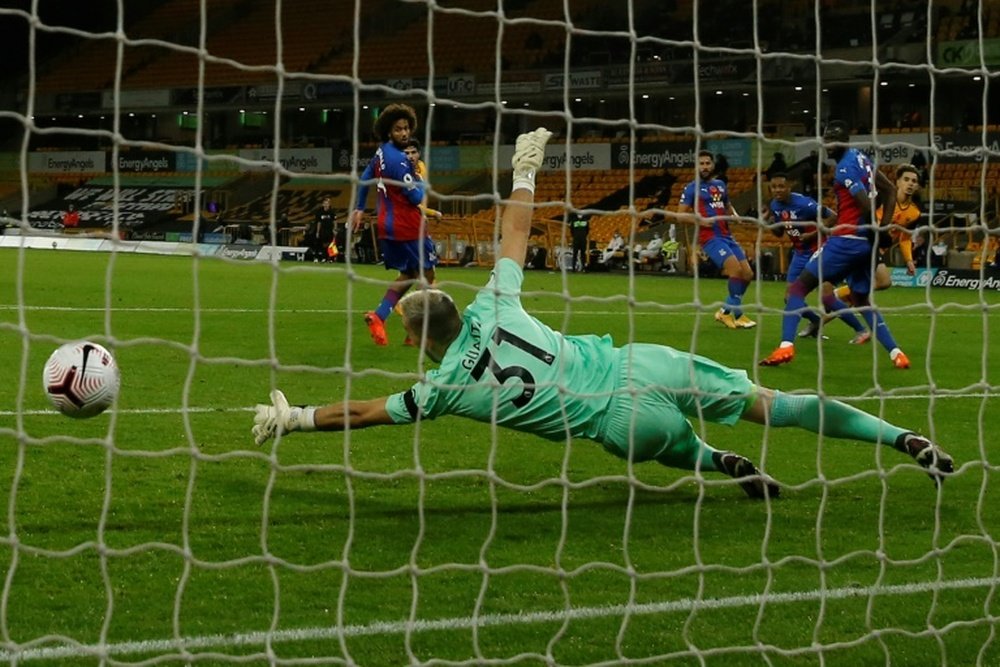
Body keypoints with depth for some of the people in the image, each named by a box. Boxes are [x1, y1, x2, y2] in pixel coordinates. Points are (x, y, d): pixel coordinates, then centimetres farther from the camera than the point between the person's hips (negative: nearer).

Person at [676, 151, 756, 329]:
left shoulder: (721, 185, 16)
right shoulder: (692, 188, -1)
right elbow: (680, 214, -3)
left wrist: (734, 215, 7)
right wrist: (699, 220, -18)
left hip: (727, 236, 7)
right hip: (710, 237, -7)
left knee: (747, 274, 2)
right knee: (735, 268, -23)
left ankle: (726, 311, 18)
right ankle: (737, 314, -9)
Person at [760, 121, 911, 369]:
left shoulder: (845, 169, -14)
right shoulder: (861, 159, 12)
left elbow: (867, 206, -22)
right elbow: (890, 190, 19)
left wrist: (874, 230, -6)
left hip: (846, 240, -8)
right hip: (866, 242, 8)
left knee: (799, 287, 0)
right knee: (861, 300, 21)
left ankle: (786, 346, -12)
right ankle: (895, 352, 11)